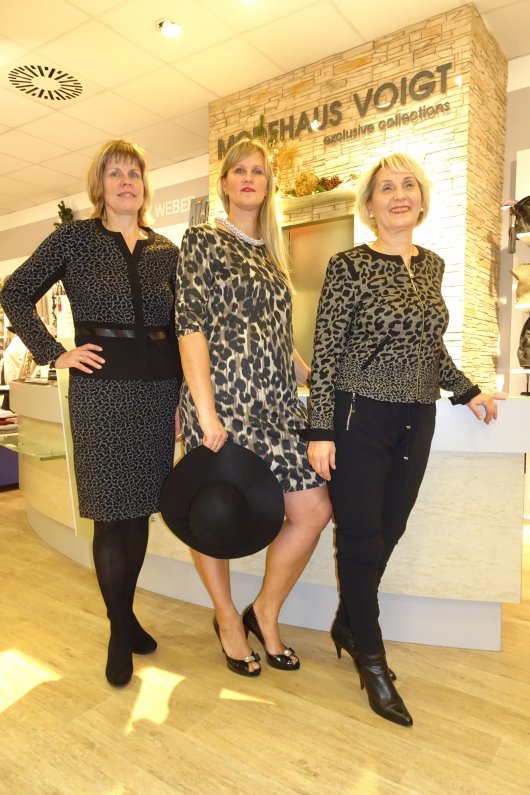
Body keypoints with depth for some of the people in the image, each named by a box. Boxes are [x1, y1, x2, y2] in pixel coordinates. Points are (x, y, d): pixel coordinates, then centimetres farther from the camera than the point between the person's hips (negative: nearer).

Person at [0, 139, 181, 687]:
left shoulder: (165, 250, 12)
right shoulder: (74, 238, 4)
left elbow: (179, 326, 12)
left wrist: (184, 392, 6)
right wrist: (54, 353, -5)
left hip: (158, 387, 3)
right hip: (101, 386, -3)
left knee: (140, 507, 11)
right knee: (110, 511, 1)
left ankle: (126, 611, 30)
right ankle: (120, 631, 18)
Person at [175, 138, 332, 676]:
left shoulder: (269, 253, 19)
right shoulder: (202, 241, 1)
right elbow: (191, 325, -10)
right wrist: (205, 409, -18)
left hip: (275, 400, 6)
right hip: (224, 396, -6)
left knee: (314, 510, 1)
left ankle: (265, 612, 22)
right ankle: (227, 618, 33)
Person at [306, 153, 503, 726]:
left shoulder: (432, 265, 12)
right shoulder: (349, 266, -7)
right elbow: (325, 353, -9)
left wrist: (465, 391, 19)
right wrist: (321, 431, -12)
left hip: (416, 422, 6)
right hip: (360, 419, -6)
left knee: (387, 534, 14)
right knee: (361, 540, 3)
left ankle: (347, 625, 38)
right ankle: (371, 659, 24)